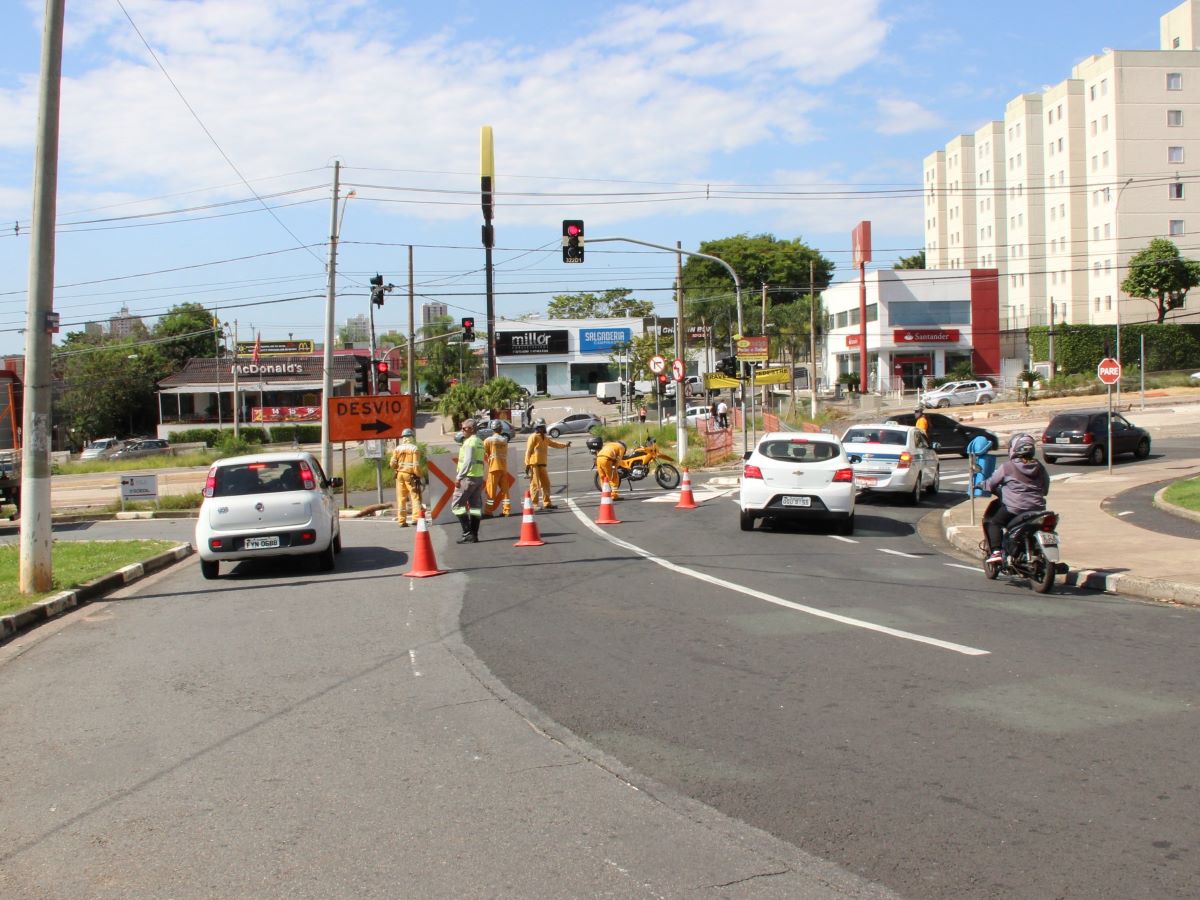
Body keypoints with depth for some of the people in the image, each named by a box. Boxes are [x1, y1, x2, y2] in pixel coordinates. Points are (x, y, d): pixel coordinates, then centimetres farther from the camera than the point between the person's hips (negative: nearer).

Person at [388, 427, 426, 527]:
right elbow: (416, 465, -13)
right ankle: (416, 518, -12)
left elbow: (392, 464, 1)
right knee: (415, 497, 0)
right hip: (410, 475, -4)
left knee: (401, 498, 9)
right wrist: (420, 475, -2)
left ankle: (402, 521, 9)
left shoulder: (398, 448, 3)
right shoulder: (415, 448, -7)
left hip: (400, 475, 4)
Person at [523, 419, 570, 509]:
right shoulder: (533, 437, -6)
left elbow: (554, 444, 19)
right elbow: (528, 451, -10)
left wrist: (565, 444, 2)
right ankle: (534, 504, -3)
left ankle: (546, 503, 17)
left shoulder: (545, 438, 19)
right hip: (534, 464, -8)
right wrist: (527, 464, -15)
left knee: (546, 484, 10)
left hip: (542, 464, 8)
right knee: (535, 485, -7)